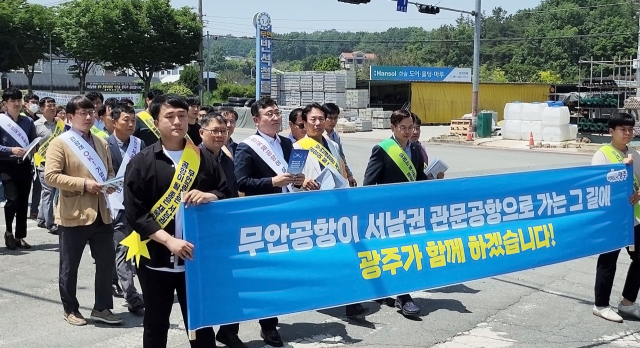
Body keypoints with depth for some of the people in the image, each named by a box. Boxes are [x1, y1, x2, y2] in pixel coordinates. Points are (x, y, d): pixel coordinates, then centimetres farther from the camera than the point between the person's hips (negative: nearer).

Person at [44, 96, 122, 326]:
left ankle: (101, 308, 22)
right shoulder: (60, 143, -6)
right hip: (73, 214, -5)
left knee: (107, 261, 8)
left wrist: (110, 183, -2)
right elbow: (51, 176, -14)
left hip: (101, 213, 5)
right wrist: (83, 183, -19)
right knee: (70, 266, 8)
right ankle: (70, 309, 24)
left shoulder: (101, 142, 13)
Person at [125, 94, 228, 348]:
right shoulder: (141, 162, -4)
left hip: (197, 257, 2)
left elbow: (227, 194, 11)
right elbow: (134, 212, -9)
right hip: (156, 258, -1)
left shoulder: (203, 158, 5)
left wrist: (210, 197, -13)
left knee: (201, 324, 10)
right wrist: (169, 240, -19)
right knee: (156, 325, 12)